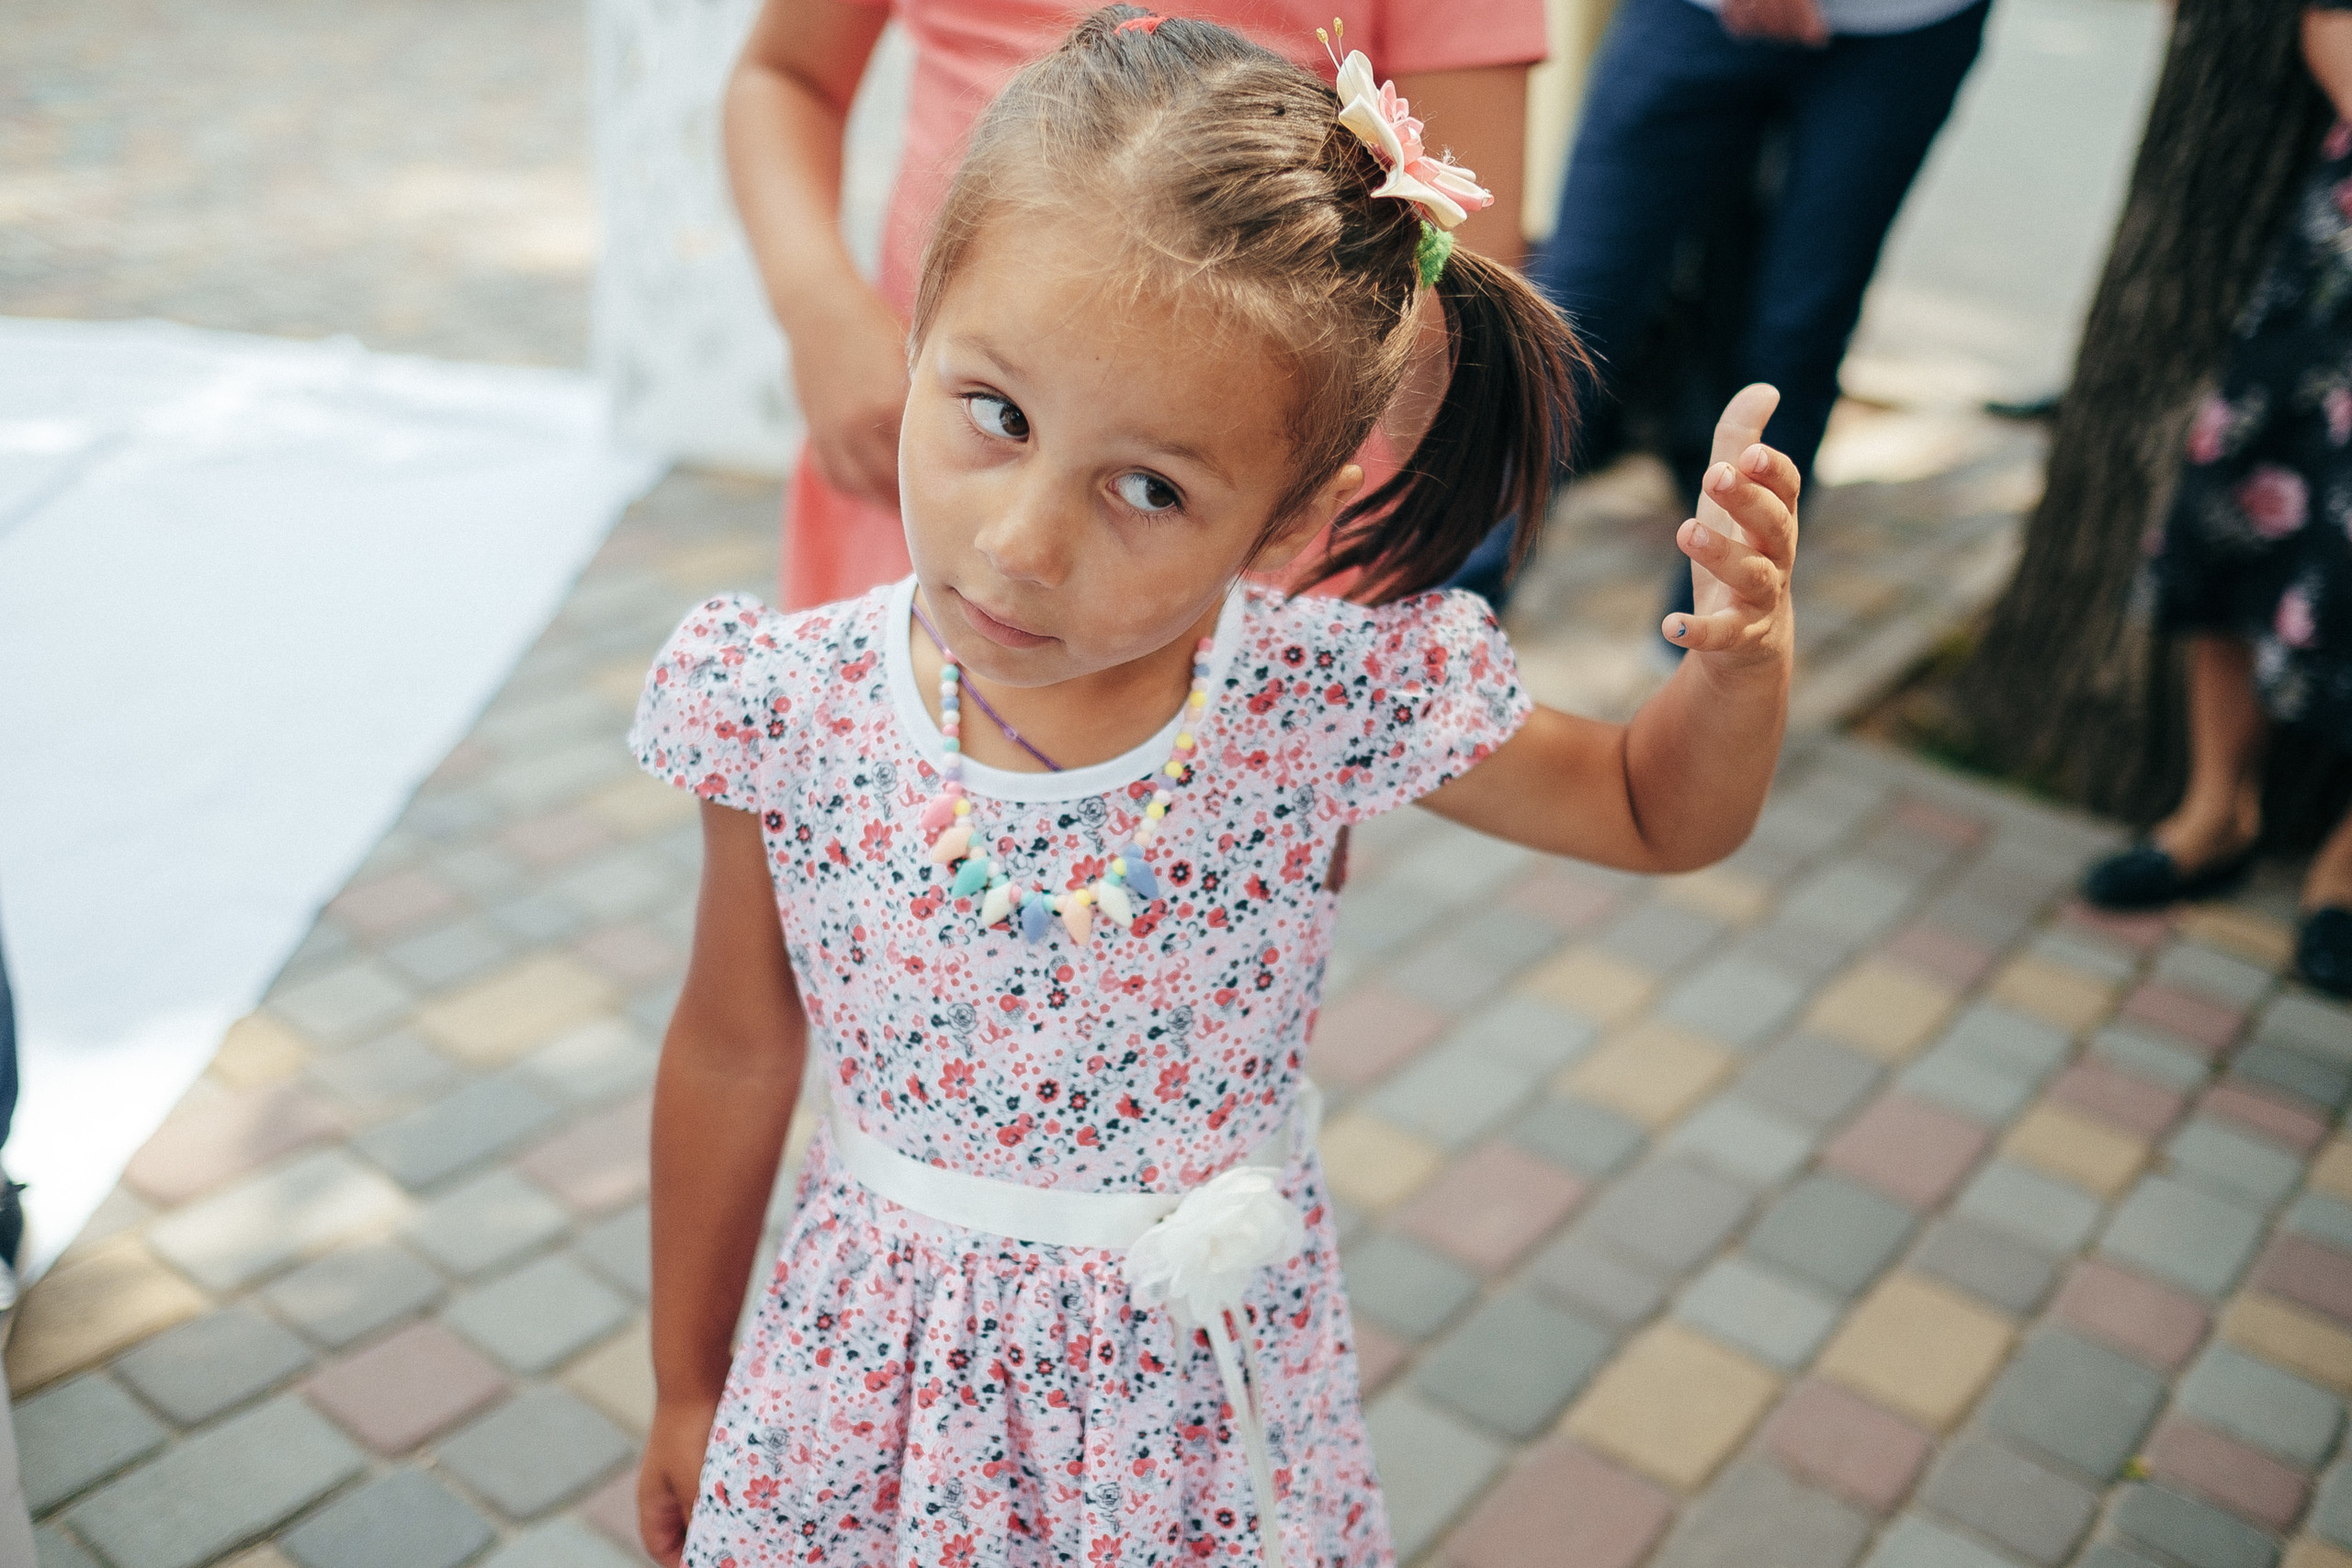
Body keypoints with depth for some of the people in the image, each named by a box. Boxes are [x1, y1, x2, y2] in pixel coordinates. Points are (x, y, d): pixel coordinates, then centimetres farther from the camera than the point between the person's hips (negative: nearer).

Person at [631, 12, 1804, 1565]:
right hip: (873, 1369, 1)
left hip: (1200, 1388, 0)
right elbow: (733, 1051, -3)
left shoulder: (1331, 705, -22)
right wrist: (685, 1385, 9)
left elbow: (1659, 814, -4)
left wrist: (1745, 663, -27)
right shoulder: (790, 710, -20)